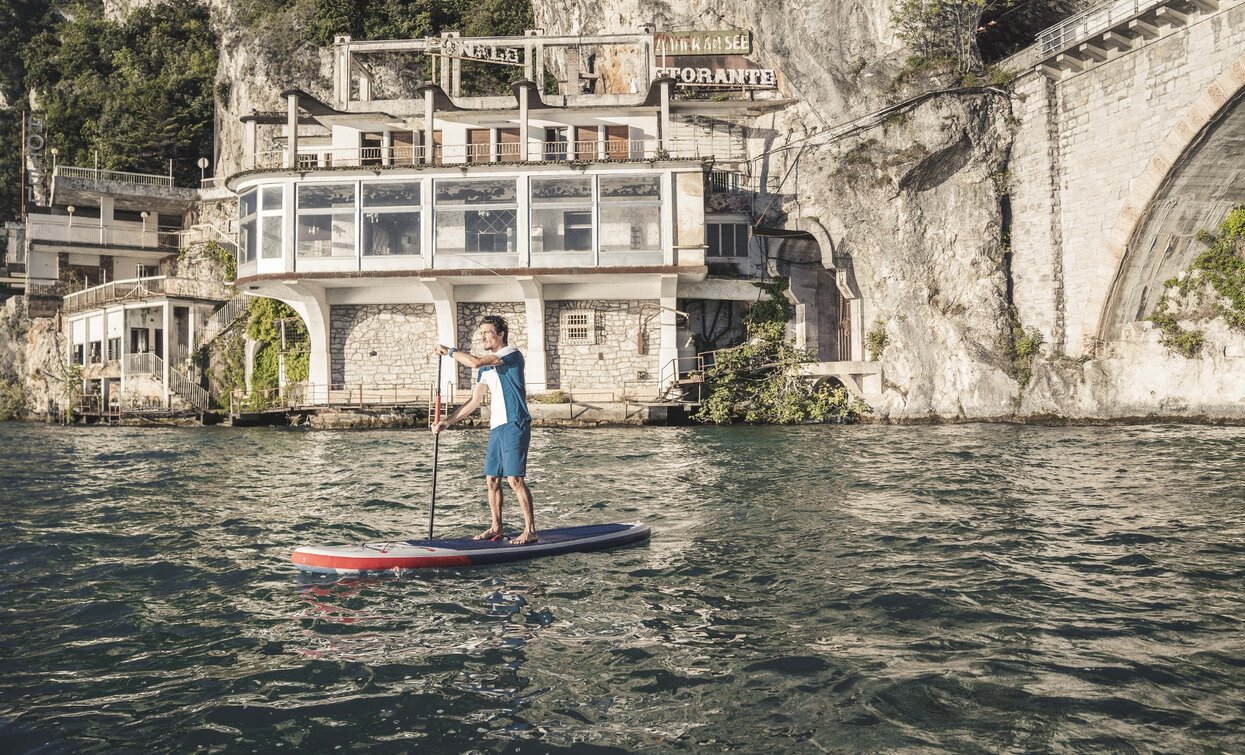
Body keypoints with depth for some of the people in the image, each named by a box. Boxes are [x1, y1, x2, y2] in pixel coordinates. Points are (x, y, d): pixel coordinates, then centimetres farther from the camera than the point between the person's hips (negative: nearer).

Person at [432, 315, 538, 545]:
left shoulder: (511, 354, -6)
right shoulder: (485, 367, 19)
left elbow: (474, 362, -18)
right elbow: (474, 401, 18)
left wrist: (450, 351, -4)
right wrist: (447, 422, 12)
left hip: (514, 424, -9)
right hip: (496, 427, 9)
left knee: (515, 478, -12)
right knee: (492, 480, 10)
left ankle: (530, 530, -8)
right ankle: (496, 528, 20)